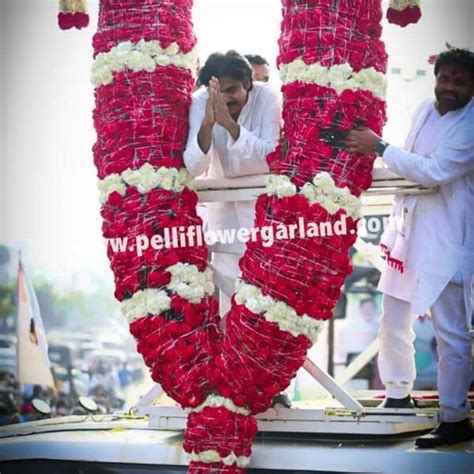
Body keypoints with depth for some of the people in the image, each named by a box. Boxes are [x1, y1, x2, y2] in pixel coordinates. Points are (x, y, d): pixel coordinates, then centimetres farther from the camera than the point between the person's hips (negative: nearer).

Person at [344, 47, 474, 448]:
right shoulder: (426, 110, 8)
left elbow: (433, 171, -22)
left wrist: (379, 147, -18)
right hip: (407, 229, 8)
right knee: (393, 320, 16)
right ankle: (398, 394, 33)